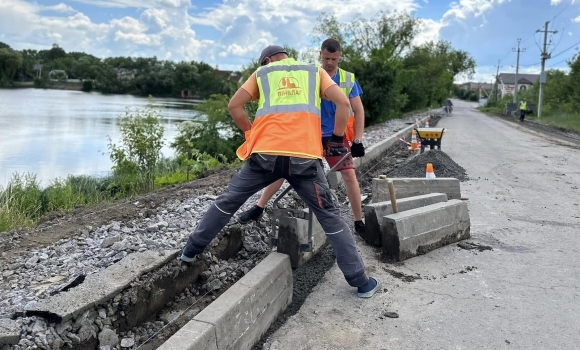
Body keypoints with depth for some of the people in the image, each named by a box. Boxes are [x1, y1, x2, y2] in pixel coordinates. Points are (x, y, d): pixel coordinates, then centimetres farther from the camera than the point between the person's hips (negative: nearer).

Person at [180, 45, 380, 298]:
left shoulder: (261, 73, 20)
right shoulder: (315, 71, 20)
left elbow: (234, 106, 10)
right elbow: (343, 102, 7)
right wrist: (337, 139, 13)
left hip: (265, 153, 1)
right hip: (304, 156, 0)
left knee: (228, 201, 19)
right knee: (330, 216, 8)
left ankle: (192, 249, 31)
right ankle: (361, 282, 11)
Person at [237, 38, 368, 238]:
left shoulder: (348, 79, -4)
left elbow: (358, 111, -2)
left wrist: (357, 140, -9)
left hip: (336, 136, 0)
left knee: (350, 176, -8)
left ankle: (359, 223, 7)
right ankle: (259, 208, 9)